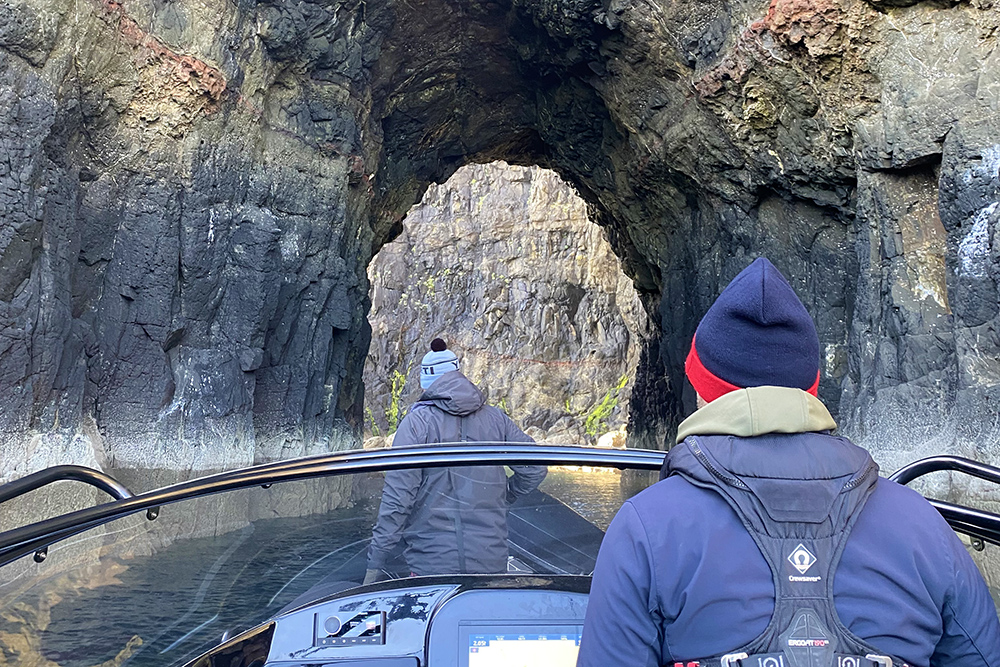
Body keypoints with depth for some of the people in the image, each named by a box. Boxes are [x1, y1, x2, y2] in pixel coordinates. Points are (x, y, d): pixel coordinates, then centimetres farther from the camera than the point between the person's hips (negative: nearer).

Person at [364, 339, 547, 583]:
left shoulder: (418, 421, -6)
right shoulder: (495, 418, 5)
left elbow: (397, 496, -11)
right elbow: (534, 469, 10)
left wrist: (376, 563, -8)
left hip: (432, 564, -3)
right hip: (490, 561, 3)